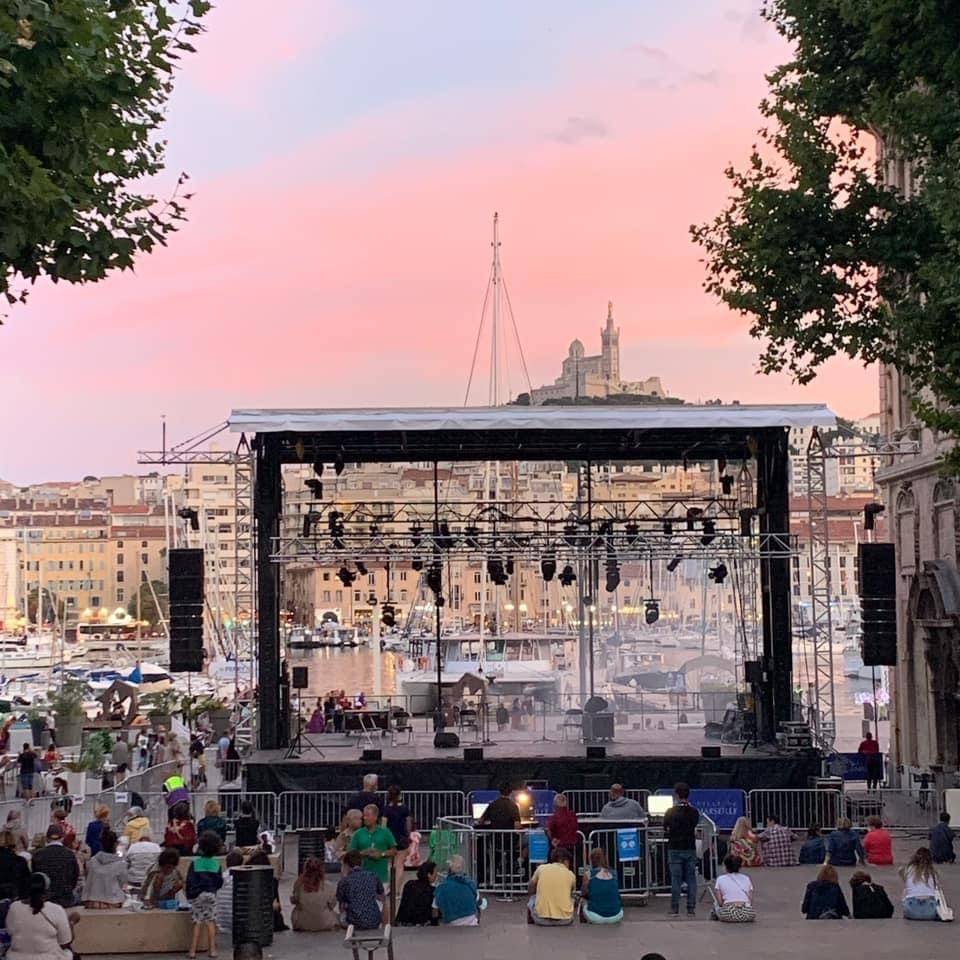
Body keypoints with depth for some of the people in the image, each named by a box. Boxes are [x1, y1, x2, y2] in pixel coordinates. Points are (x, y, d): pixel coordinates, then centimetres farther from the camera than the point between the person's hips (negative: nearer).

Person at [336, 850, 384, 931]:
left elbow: (342, 907, 6)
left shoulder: (344, 881, -3)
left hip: (355, 923, -1)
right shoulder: (373, 876, 4)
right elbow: (382, 897, 19)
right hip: (374, 923, 1)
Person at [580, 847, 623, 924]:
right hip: (616, 917, 2)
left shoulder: (588, 875, -6)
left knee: (583, 901, 27)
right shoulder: (614, 874, 3)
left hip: (595, 918, -2)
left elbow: (583, 894, 10)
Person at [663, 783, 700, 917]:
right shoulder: (694, 812, -3)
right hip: (690, 849, 1)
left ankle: (674, 908, 6)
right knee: (691, 879, 5)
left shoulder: (670, 812, -7)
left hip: (675, 849, -1)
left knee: (675, 879, 4)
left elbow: (665, 830, 0)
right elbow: (695, 828, 10)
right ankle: (691, 908, 4)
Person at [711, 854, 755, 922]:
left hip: (728, 915, -1)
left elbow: (720, 902, 4)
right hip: (747, 915, 1)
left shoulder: (720, 879, 9)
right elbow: (751, 901, 12)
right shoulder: (746, 878, 15)